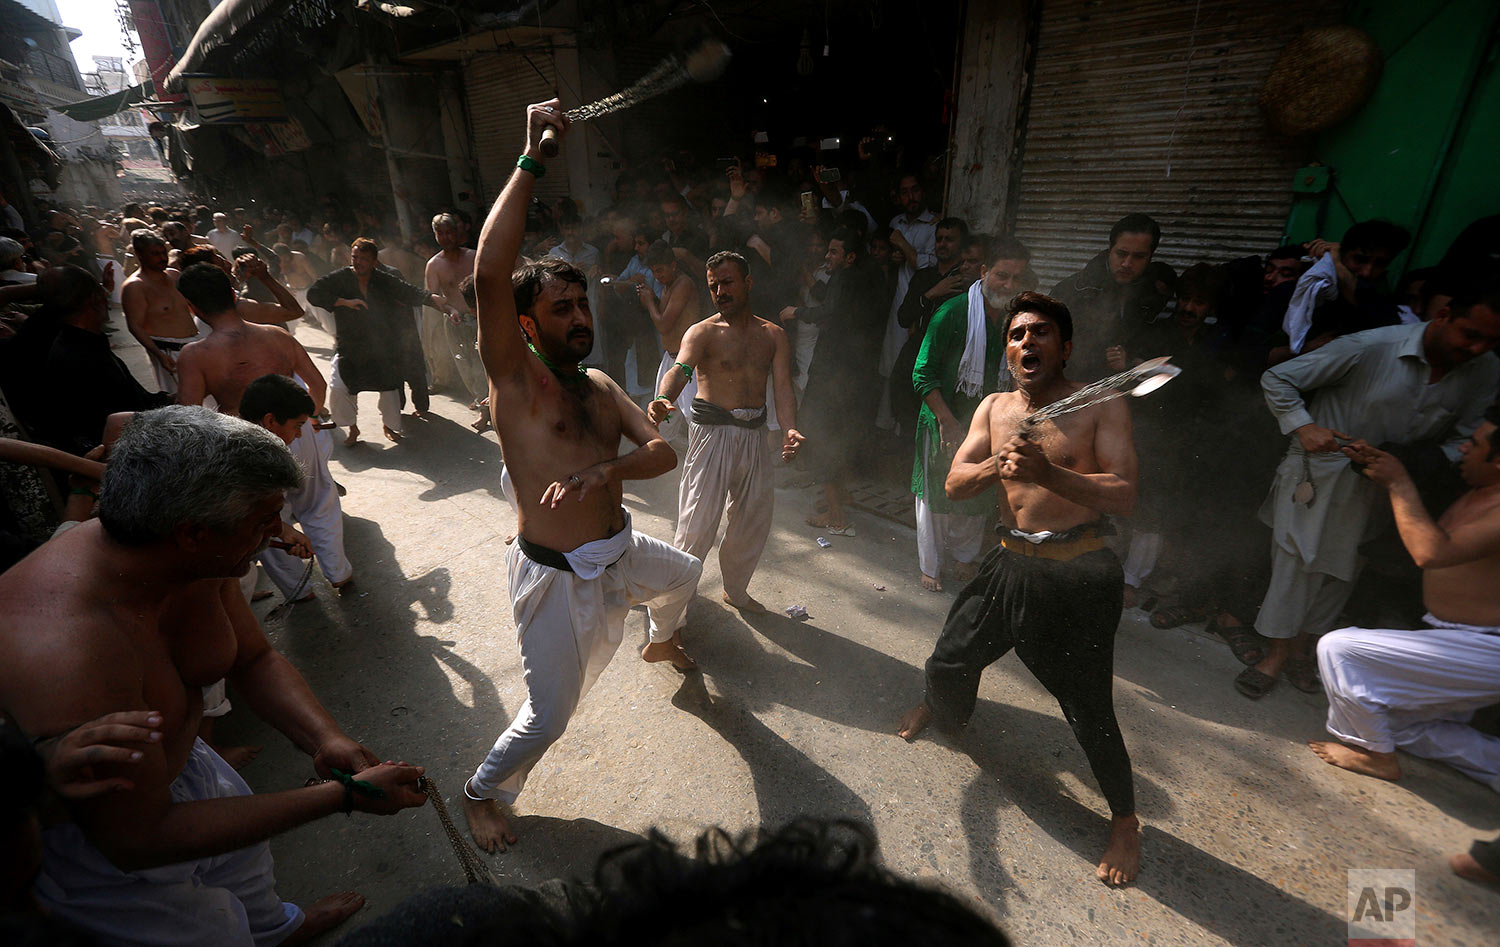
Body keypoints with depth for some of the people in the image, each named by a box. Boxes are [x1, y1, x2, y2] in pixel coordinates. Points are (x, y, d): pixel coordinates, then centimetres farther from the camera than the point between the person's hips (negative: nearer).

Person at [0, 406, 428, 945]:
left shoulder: (197, 561, -20)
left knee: (246, 849, 29)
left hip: (177, 757, 7)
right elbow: (138, 838, -32)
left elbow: (256, 660, -4)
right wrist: (342, 795, -32)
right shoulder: (72, 656, -43)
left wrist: (322, 737, -22)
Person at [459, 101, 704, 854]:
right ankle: (482, 793, 35)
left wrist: (601, 473, -26)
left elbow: (662, 452, -6)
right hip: (556, 576, -7)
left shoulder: (600, 386, 4)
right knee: (549, 717, 2)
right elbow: (489, 273, -32)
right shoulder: (515, 378, -15)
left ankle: (662, 642, 66)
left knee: (684, 575, 32)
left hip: (618, 552, 7)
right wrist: (531, 159, -30)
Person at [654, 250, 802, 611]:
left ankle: (735, 588, 34)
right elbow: (680, 368, -23)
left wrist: (789, 429, -23)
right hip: (712, 432, -4)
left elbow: (783, 388, -3)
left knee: (754, 518, 13)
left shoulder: (773, 335, 9)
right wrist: (663, 399, -46)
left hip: (754, 435, 5)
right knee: (698, 521, -8)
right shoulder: (703, 332, -3)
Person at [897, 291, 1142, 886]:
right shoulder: (994, 408, 5)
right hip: (1010, 563, 5)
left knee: (1088, 709, 1)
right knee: (949, 661, 14)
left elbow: (1124, 496, -17)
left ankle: (1124, 819, 29)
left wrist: (1048, 472, -31)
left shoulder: (1101, 407, -8)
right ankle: (945, 710, 51)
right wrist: (997, 464, -22)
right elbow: (954, 484, -2)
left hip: (1077, 574, -4)